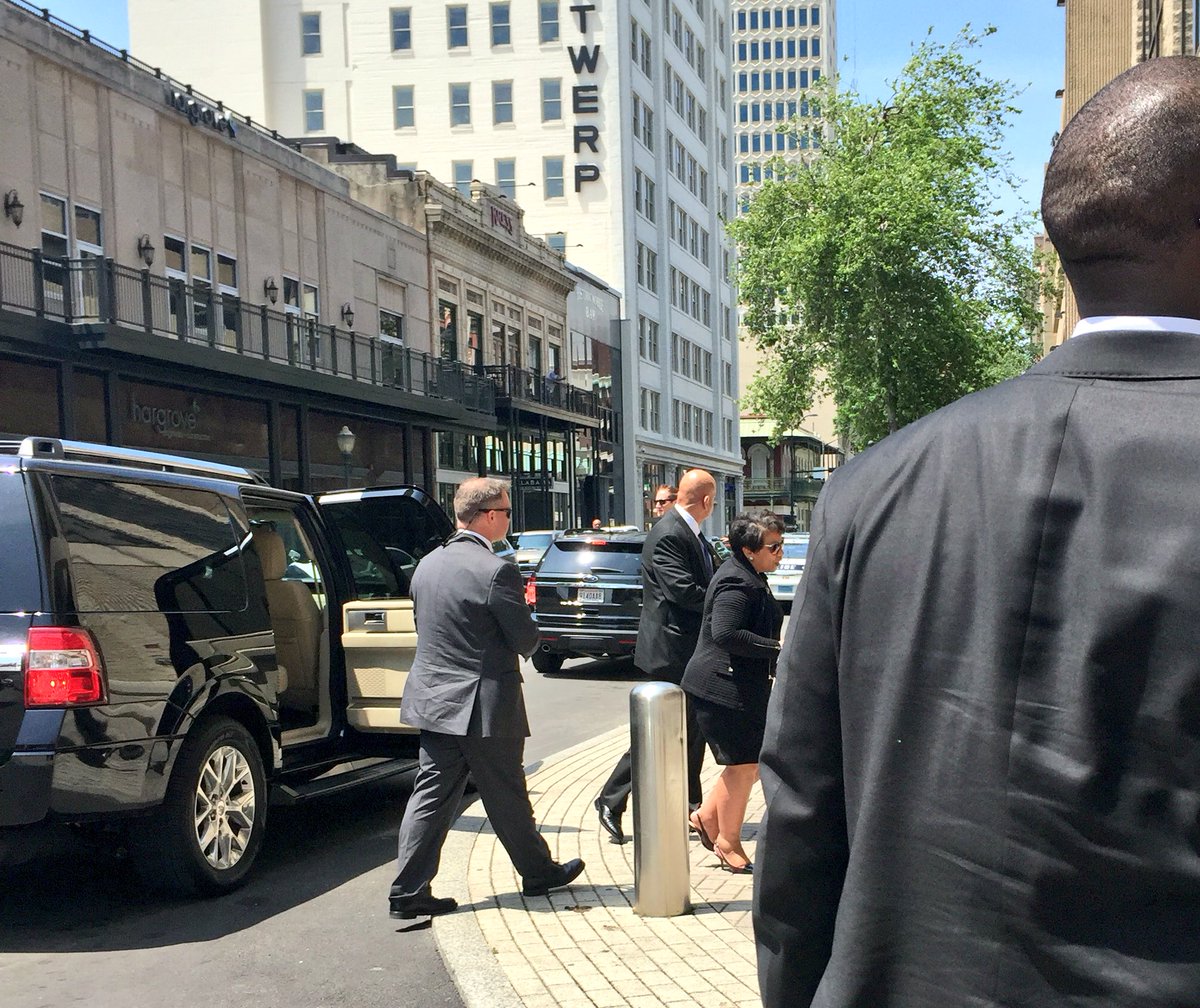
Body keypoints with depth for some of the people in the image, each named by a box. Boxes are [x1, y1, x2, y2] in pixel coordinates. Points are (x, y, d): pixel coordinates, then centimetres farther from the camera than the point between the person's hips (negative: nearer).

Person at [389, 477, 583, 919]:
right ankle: (538, 872, 28)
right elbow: (526, 640, -14)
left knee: (431, 796, 9)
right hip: (484, 705, -7)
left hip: (434, 700, 7)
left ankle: (409, 891, 10)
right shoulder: (496, 571, -19)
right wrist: (524, 614, 7)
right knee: (506, 797, 9)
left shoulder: (427, 565, 7)